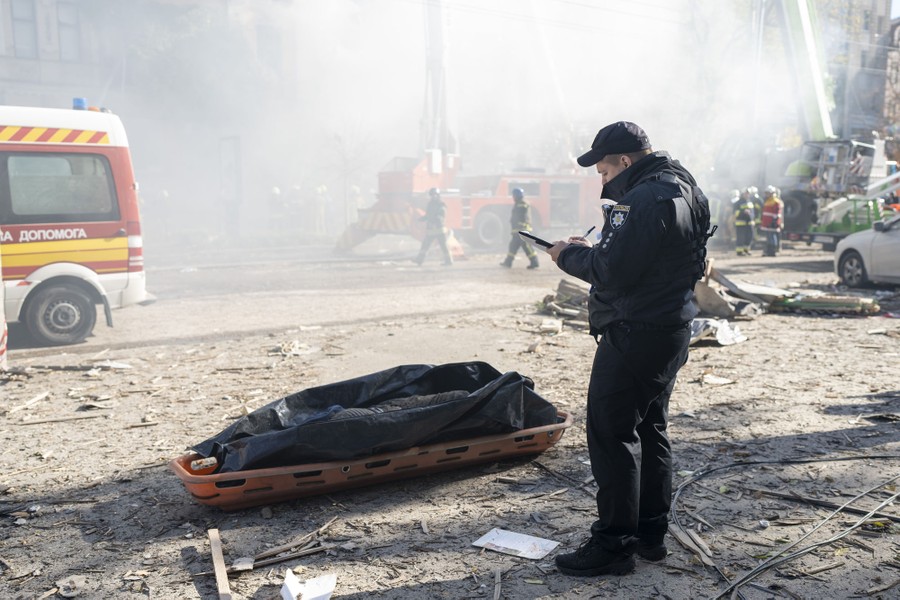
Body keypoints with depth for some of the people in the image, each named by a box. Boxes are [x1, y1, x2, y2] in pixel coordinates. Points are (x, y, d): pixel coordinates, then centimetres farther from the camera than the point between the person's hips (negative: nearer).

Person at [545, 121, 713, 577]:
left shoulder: (645, 200, -19)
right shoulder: (679, 189, 15)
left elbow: (613, 273, -23)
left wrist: (571, 256, -7)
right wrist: (588, 251, 8)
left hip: (635, 335, -11)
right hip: (670, 329, 11)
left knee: (611, 433, -3)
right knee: (649, 429, 18)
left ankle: (614, 544, 6)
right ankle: (651, 532, 29)